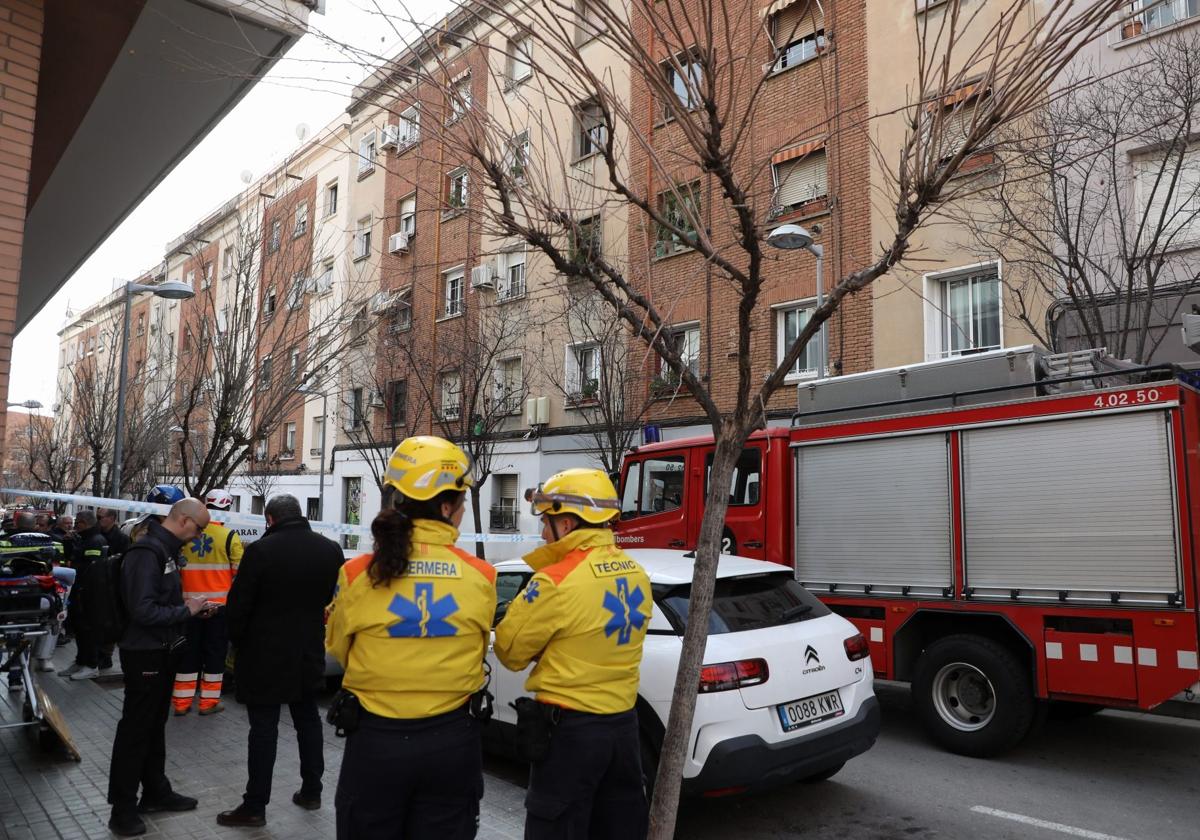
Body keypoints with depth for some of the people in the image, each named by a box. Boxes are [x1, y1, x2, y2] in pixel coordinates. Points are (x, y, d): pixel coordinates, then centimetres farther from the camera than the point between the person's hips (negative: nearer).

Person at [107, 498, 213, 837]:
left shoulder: (166, 550, 8)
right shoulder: (147, 553, -23)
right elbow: (144, 611, -28)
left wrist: (191, 606, 4)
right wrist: (187, 610, -19)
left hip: (162, 652, 10)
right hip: (145, 655, -10)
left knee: (155, 725, 19)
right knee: (135, 731, 2)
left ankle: (156, 792, 32)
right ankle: (123, 809, 14)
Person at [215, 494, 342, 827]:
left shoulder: (260, 551, -17)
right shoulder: (331, 550, -2)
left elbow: (238, 605, -11)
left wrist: (238, 642, 5)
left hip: (265, 653, -5)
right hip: (309, 651, 5)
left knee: (264, 728, 2)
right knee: (308, 720, 16)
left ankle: (255, 806, 10)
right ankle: (311, 792, 26)